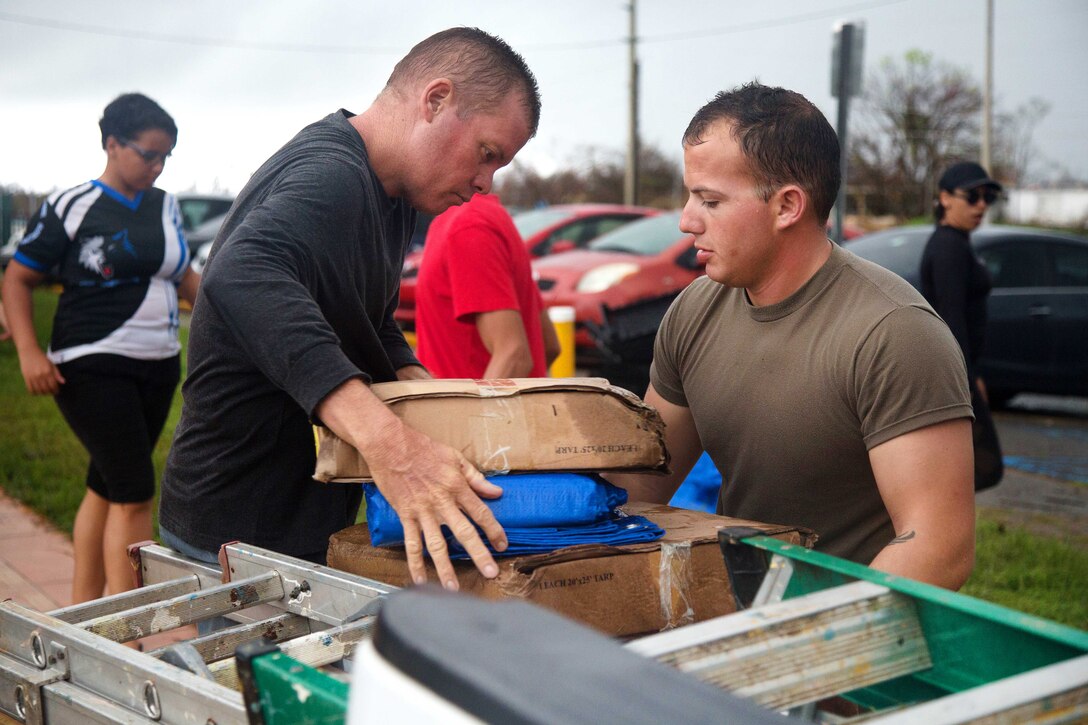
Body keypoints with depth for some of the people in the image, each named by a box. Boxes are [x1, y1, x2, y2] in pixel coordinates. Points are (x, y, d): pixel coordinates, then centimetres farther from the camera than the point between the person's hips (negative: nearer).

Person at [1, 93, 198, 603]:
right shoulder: (72, 208, -7)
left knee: (106, 488, 12)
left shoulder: (165, 206, 10)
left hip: (158, 368, 6)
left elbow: (182, 276, 23)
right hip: (94, 369, -6)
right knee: (134, 493, -11)